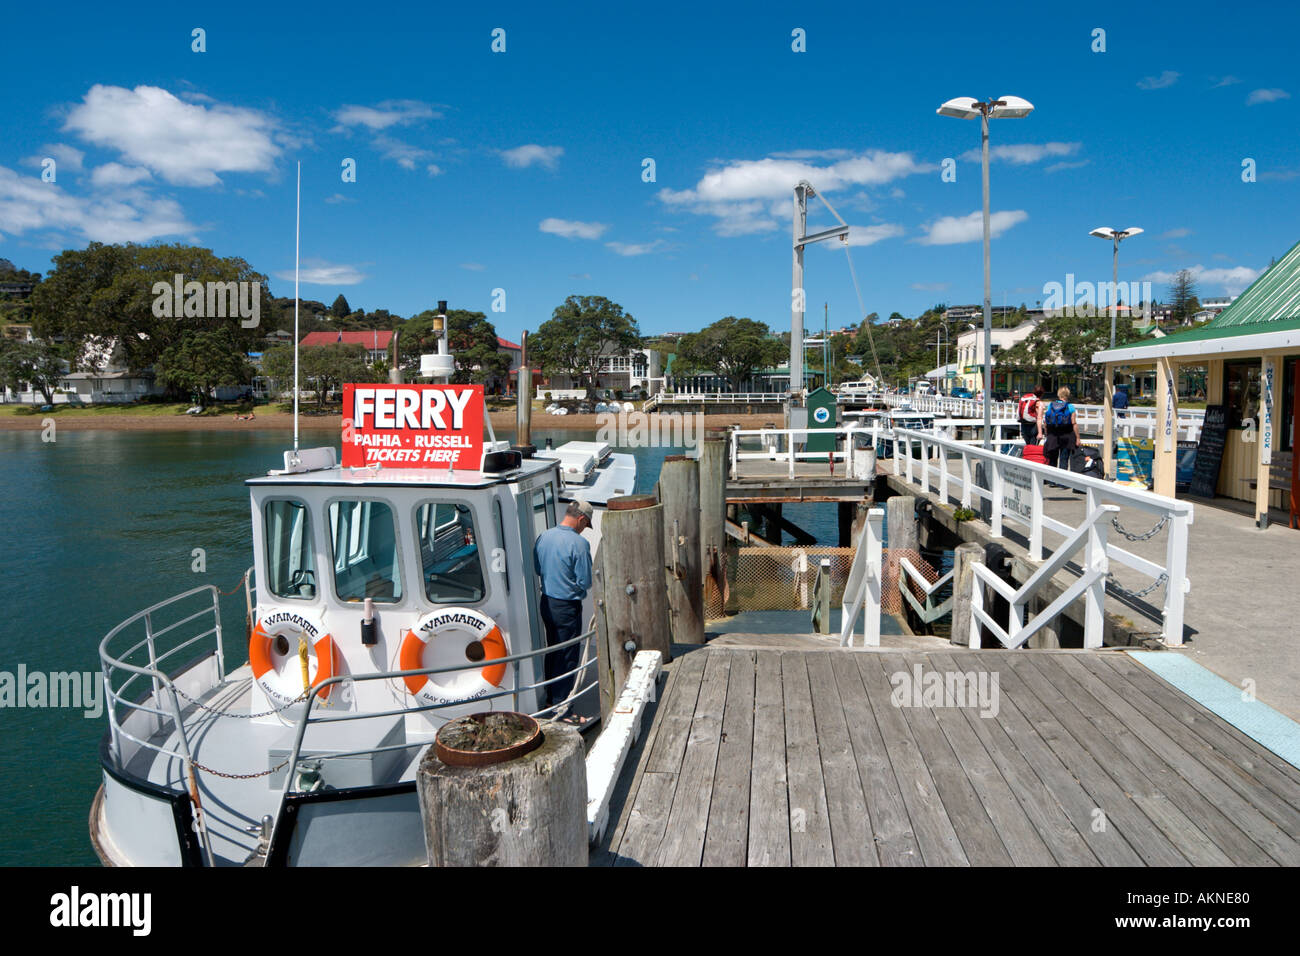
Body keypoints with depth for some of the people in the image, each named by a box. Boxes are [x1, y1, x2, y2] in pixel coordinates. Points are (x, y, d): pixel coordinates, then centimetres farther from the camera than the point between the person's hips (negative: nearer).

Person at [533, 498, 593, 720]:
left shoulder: (543, 536, 1)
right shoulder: (578, 543, -20)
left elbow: (537, 569, 12)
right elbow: (585, 582, -16)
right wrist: (578, 587, 4)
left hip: (547, 602, 8)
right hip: (568, 606, -7)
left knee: (552, 650, 20)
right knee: (568, 656, 2)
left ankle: (551, 698, 31)